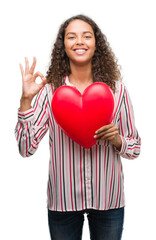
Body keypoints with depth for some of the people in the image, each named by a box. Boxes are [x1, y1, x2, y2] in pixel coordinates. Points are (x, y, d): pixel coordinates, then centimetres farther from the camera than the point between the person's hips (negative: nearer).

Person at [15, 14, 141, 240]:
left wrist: (117, 140, -17)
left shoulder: (117, 89, -3)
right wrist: (26, 100, -18)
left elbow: (135, 148, 4)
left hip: (108, 199, 1)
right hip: (62, 201, -1)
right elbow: (26, 149, -11)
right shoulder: (50, 90, -7)